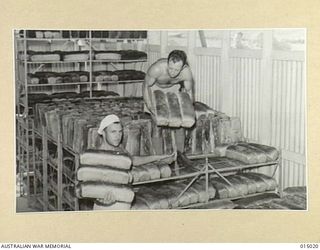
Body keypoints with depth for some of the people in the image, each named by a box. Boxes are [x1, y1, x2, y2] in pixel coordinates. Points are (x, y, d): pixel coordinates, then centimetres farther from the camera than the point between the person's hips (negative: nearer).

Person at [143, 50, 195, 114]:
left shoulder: (187, 72, -36)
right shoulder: (156, 68, -42)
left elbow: (189, 91, -17)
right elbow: (146, 86, -26)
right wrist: (150, 106, -37)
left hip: (173, 87, 2)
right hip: (155, 85, -2)